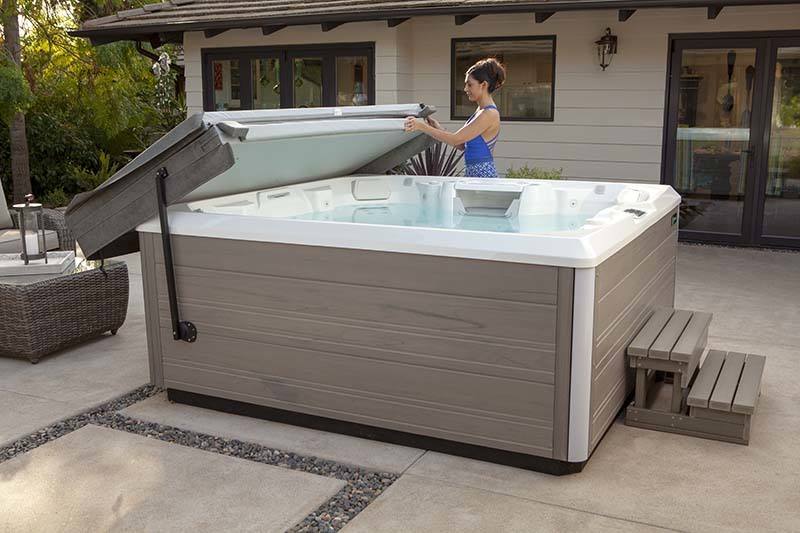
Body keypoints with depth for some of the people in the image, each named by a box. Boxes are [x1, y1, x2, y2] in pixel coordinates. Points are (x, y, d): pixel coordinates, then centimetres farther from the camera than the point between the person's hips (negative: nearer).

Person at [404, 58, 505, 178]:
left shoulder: (490, 114, -16)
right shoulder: (480, 111, 14)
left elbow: (456, 139, -20)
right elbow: (463, 145, 15)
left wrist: (422, 127, -19)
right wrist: (439, 128, 6)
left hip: (483, 175, -9)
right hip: (472, 173, 9)